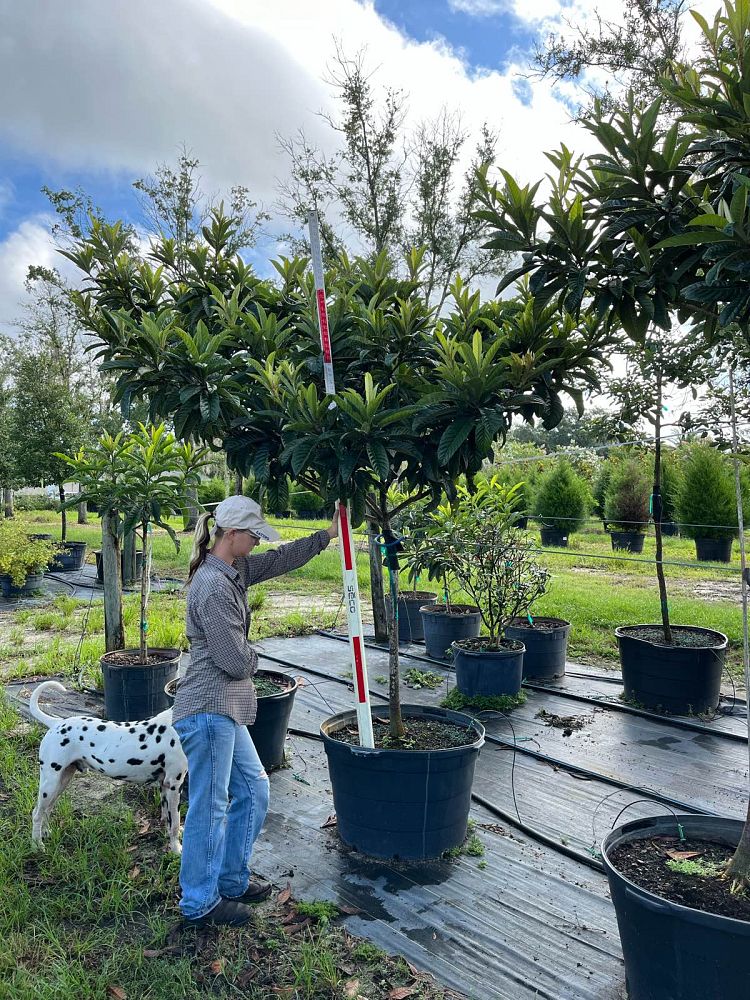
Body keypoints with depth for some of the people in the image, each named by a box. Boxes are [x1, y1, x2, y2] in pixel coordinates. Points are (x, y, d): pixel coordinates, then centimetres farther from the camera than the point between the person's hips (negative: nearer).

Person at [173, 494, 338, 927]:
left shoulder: (233, 571, 8)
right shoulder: (214, 586, -22)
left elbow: (278, 560, 20)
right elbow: (236, 660, -21)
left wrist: (327, 534, 18)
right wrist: (255, 658, 2)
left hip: (225, 711, 10)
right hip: (209, 711, -10)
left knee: (254, 789, 18)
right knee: (209, 807, 4)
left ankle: (232, 881, 34)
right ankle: (200, 903, 22)